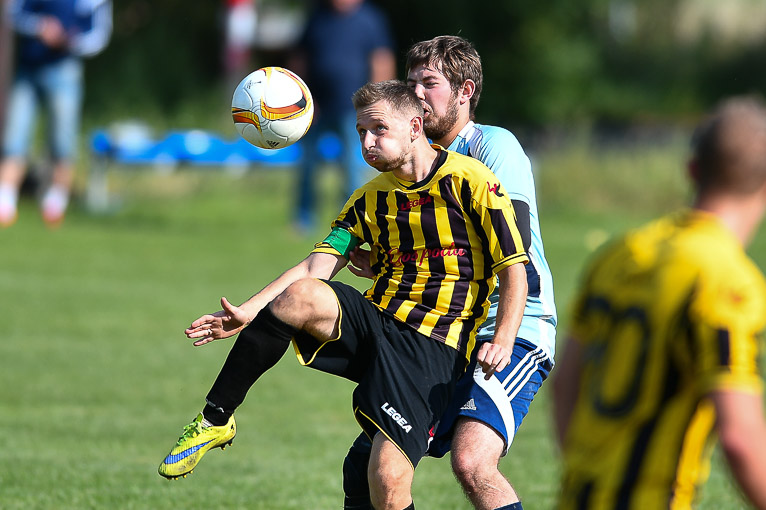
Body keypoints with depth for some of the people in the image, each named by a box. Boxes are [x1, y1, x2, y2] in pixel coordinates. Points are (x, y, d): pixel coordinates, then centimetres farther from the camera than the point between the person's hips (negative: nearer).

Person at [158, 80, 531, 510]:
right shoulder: (370, 199, 14)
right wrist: (250, 313, -9)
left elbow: (514, 270, -4)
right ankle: (214, 420, -17)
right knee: (300, 295, -28)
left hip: (434, 349, -4)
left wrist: (502, 341, -19)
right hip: (374, 324, 4)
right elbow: (316, 268, 6)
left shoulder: (470, 180, -3)